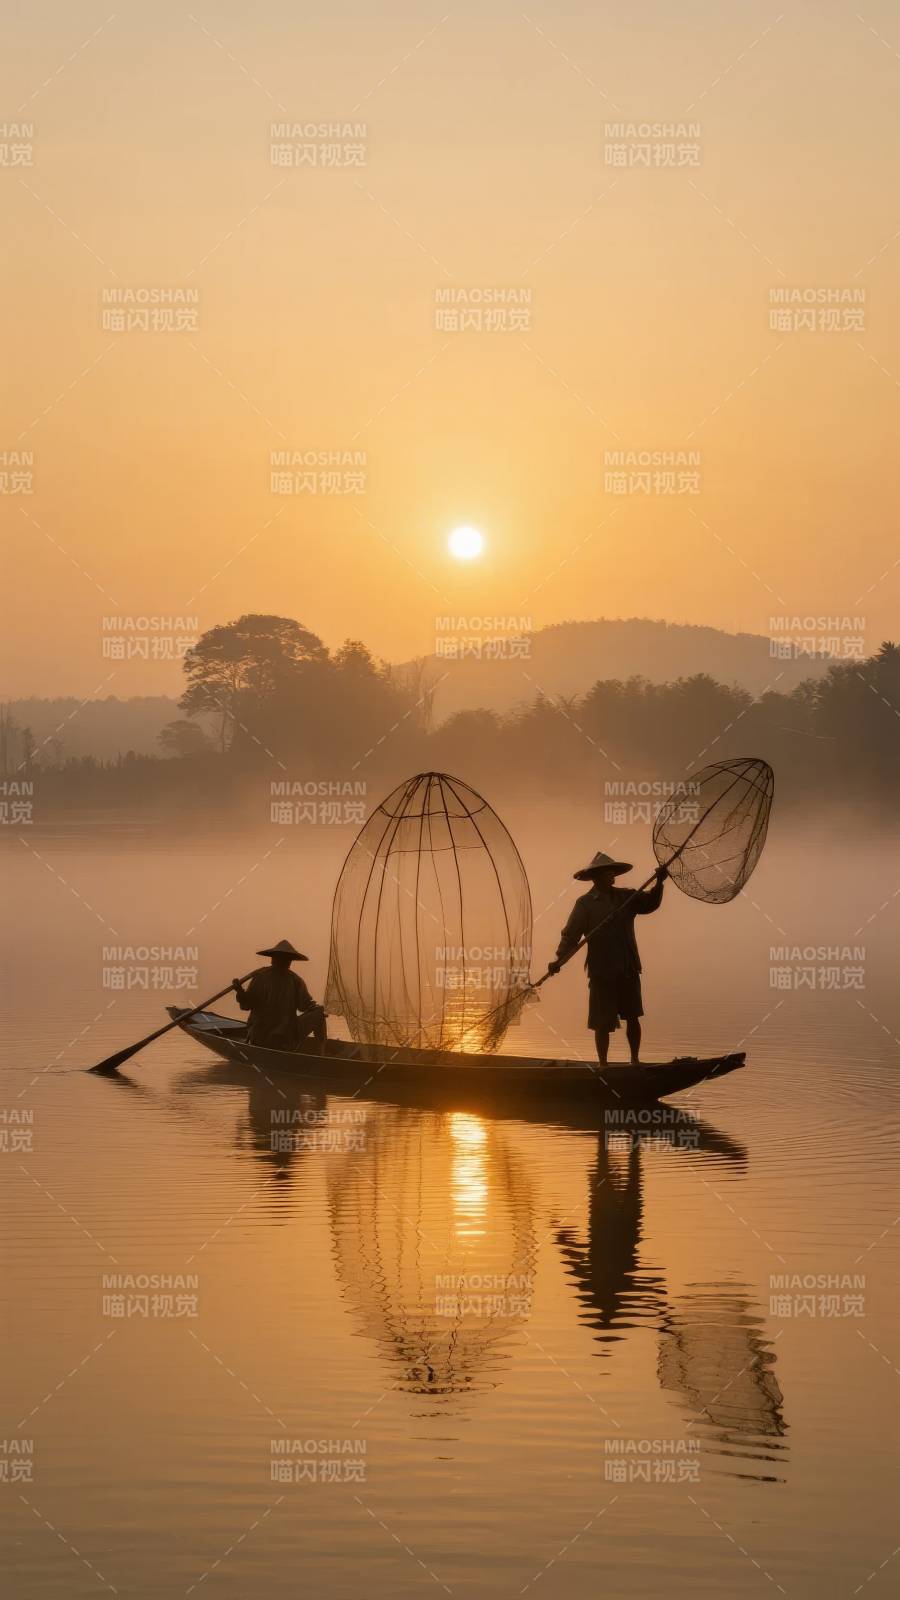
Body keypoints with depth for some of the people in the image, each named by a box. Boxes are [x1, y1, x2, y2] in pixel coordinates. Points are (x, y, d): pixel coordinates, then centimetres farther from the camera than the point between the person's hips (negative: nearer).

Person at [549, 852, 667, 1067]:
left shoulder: (625, 897, 9)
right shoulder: (585, 903, -4)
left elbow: (650, 903, 1)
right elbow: (571, 934, -12)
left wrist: (658, 883, -17)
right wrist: (559, 959, -25)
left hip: (629, 970, 4)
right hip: (602, 973, -4)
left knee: (633, 1017, 10)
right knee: (603, 1023, -1)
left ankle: (635, 1061, 24)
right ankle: (603, 1066, 9)